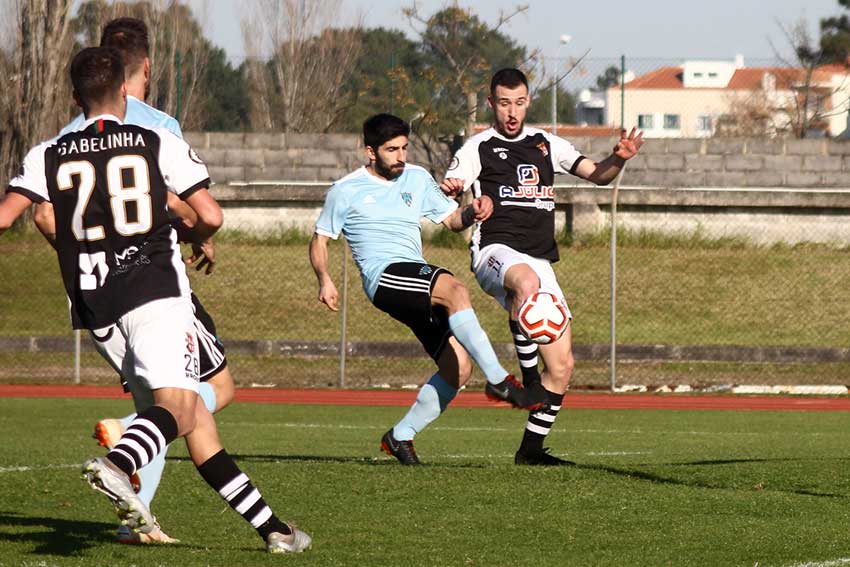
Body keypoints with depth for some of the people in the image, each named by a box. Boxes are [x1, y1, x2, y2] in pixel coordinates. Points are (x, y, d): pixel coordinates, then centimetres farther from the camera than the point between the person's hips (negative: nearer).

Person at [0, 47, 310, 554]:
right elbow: (211, 217, -1)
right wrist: (190, 239, 21)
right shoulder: (160, 145, 4)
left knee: (194, 417, 9)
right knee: (176, 405, -18)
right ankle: (117, 464, -50)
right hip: (154, 289, -4)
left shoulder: (48, 157, 10)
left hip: (96, 305, 4)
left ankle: (269, 524, 8)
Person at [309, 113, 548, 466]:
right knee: (455, 290, -34)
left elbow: (451, 219, 21)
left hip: (418, 285, 6)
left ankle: (401, 436, 8)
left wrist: (472, 213, -2)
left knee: (457, 367, -7)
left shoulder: (417, 179, 18)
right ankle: (498, 380, -38)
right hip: (383, 276, -6)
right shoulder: (345, 191, 6)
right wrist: (324, 280, -6)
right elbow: (320, 239, 12)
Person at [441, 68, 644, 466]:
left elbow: (598, 175, 15)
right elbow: (443, 201, -5)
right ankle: (528, 377, -34)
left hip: (540, 261, 5)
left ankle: (531, 448, 12)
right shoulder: (478, 148, 5)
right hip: (496, 251, -5)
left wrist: (618, 159, -7)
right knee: (527, 281, -43)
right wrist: (449, 191, -29)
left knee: (562, 366, 0)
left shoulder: (547, 145, 18)